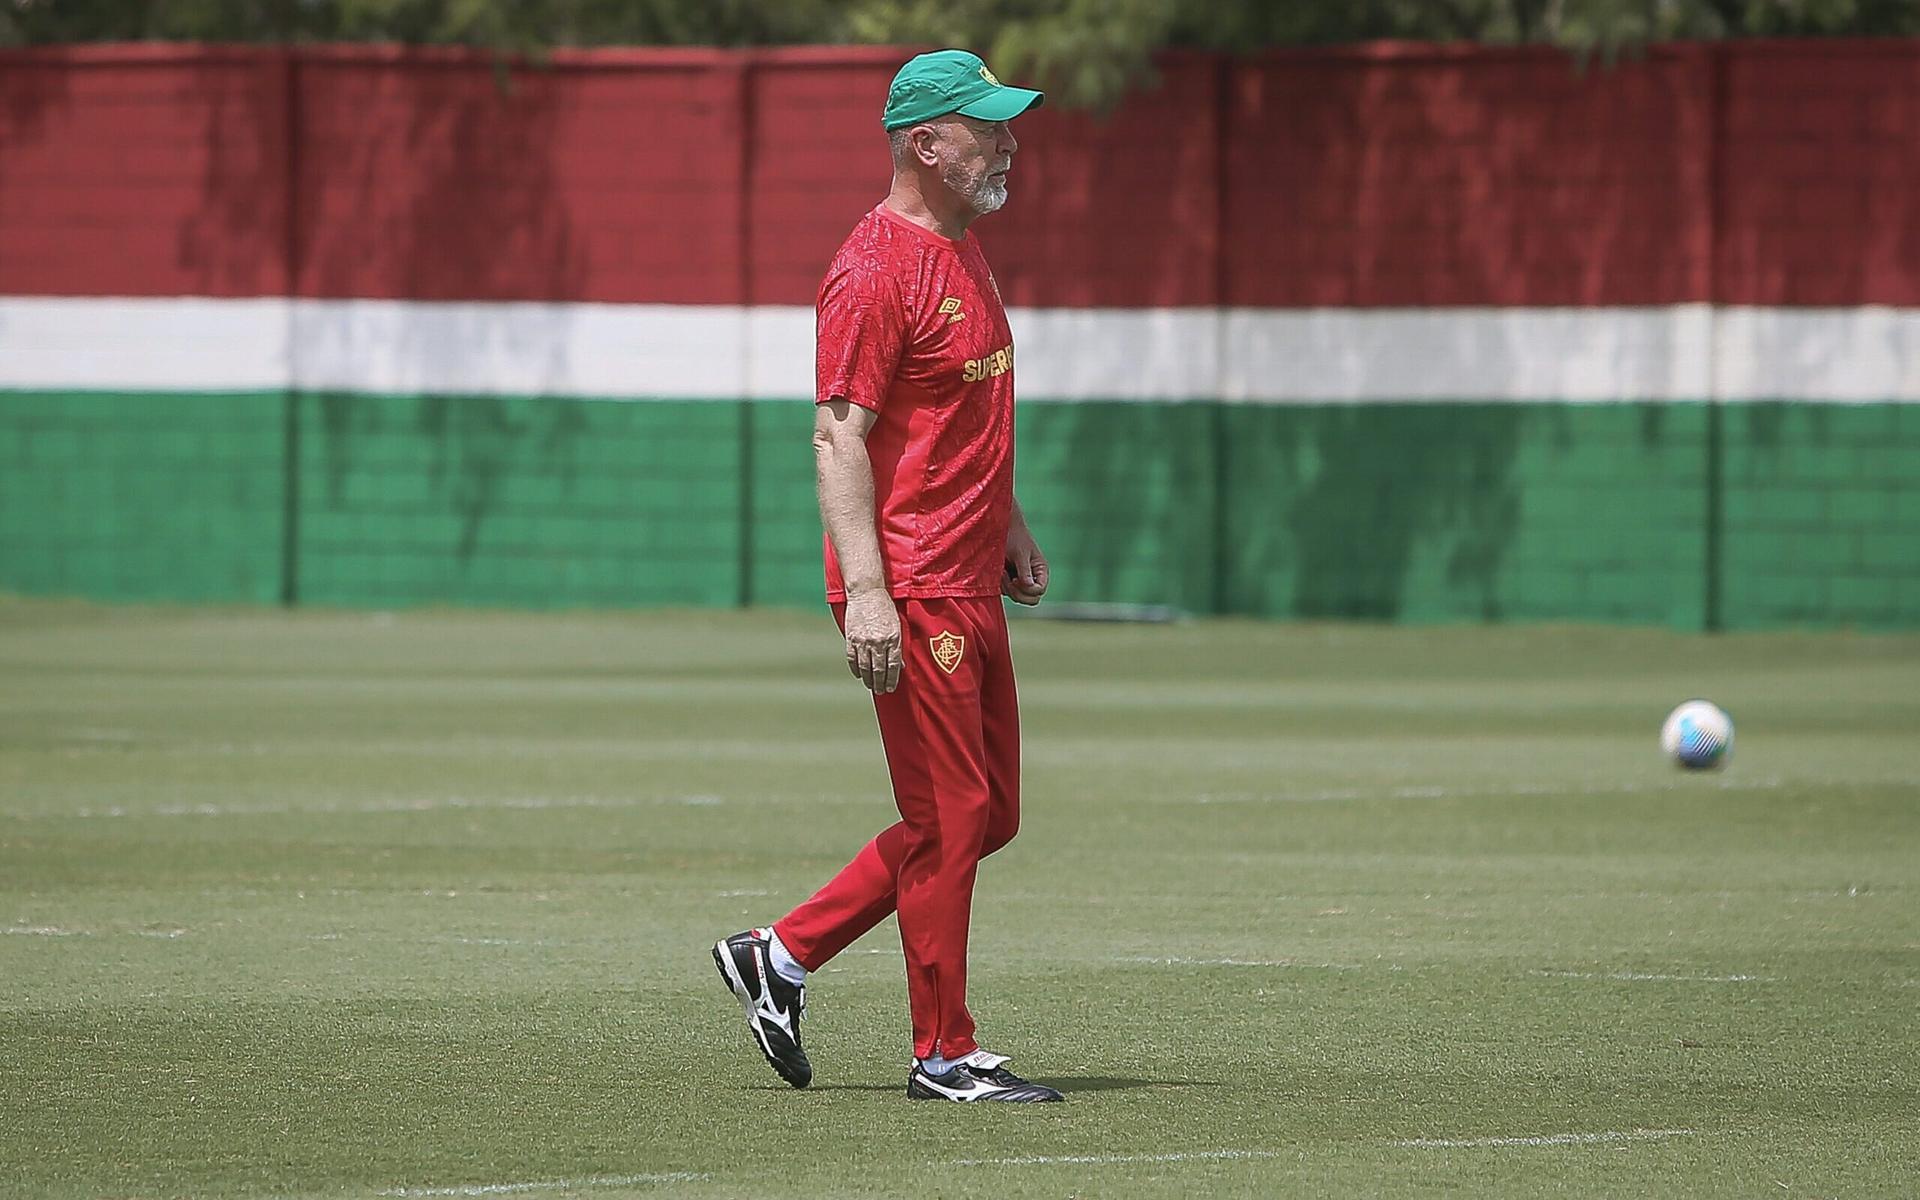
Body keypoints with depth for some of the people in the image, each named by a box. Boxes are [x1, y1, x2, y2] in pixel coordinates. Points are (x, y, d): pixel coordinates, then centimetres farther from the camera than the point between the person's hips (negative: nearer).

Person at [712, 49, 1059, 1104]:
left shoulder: (963, 251, 15)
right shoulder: (875, 272, -15)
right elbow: (839, 436, -20)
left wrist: (1009, 525, 23)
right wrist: (865, 592, -26)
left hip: (972, 589, 10)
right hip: (911, 595, -10)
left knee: (987, 816, 13)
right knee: (950, 818, -4)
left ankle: (782, 955, 20)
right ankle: (944, 1056, 4)